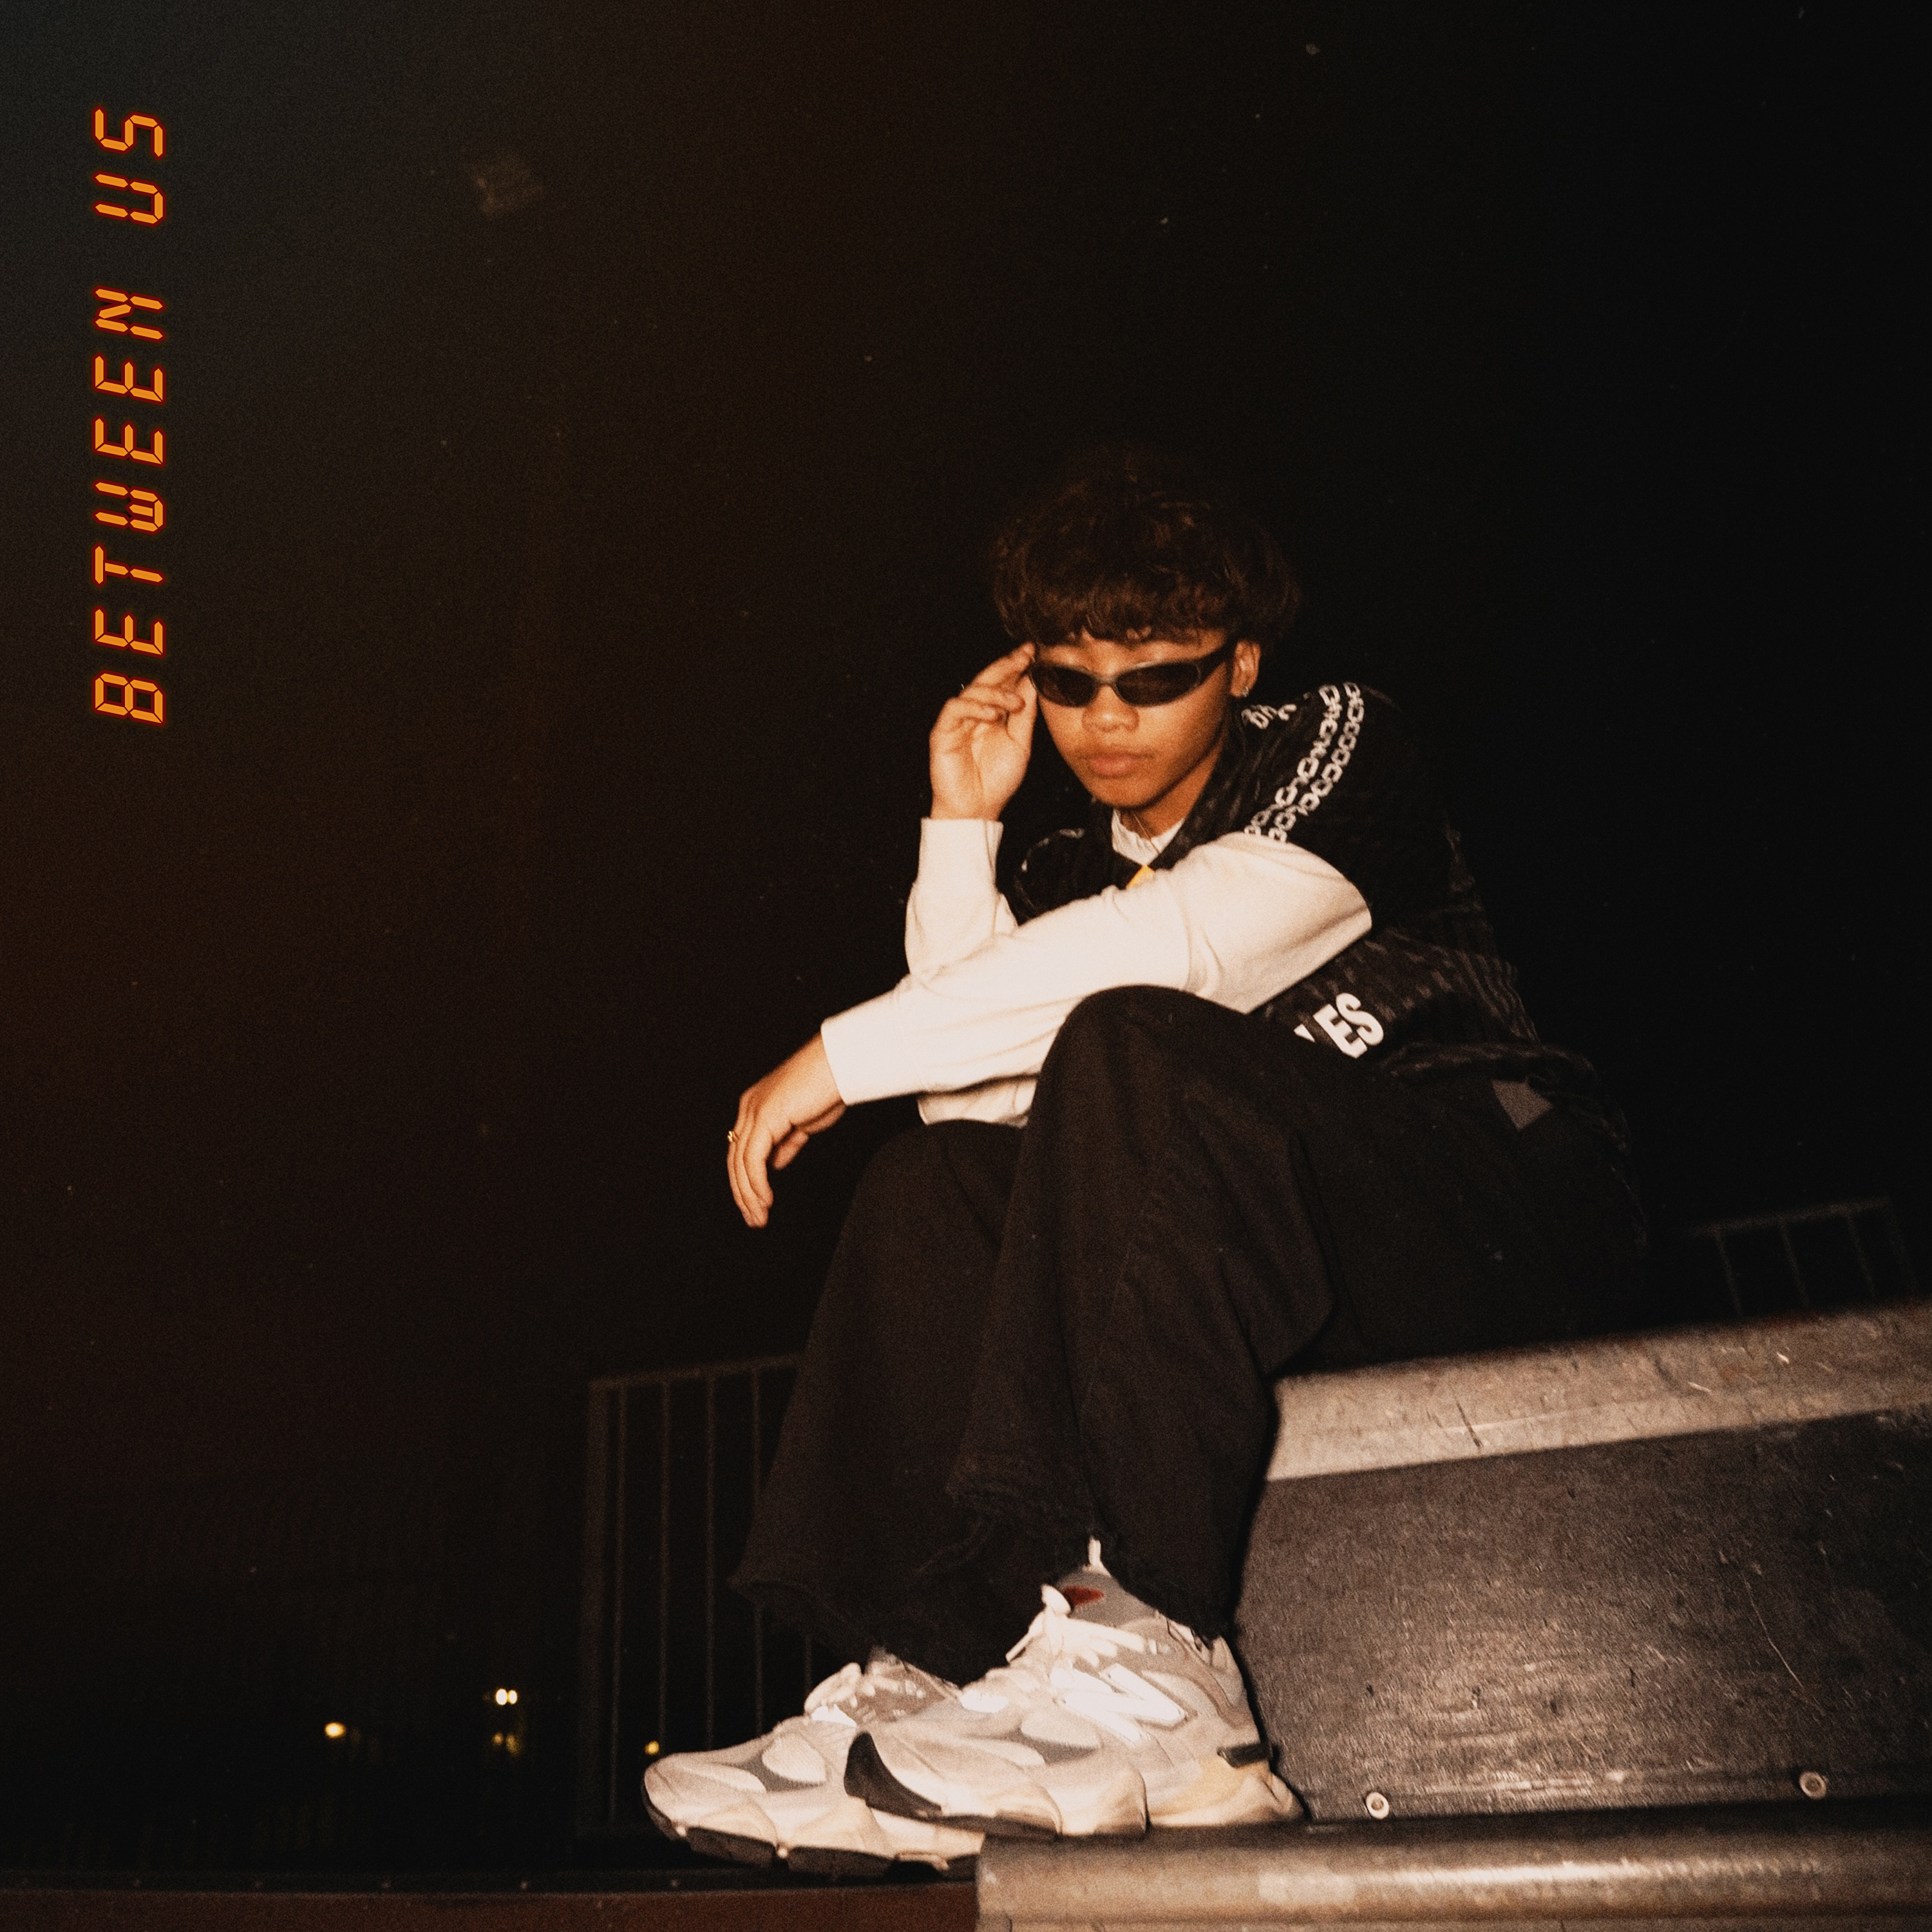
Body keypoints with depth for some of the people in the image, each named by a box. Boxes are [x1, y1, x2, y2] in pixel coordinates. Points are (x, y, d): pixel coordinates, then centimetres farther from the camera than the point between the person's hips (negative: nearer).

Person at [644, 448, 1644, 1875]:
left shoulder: (1343, 751, -1)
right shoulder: (1067, 876, 15)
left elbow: (1180, 941, -22)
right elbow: (983, 1107, 0)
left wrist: (841, 1055, -20)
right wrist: (963, 825, 0)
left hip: (1517, 1207, -5)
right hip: (1300, 1288, 6)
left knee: (1131, 1052, -29)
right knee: (936, 1185, -11)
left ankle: (1144, 1668, -34)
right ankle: (941, 1669, -23)